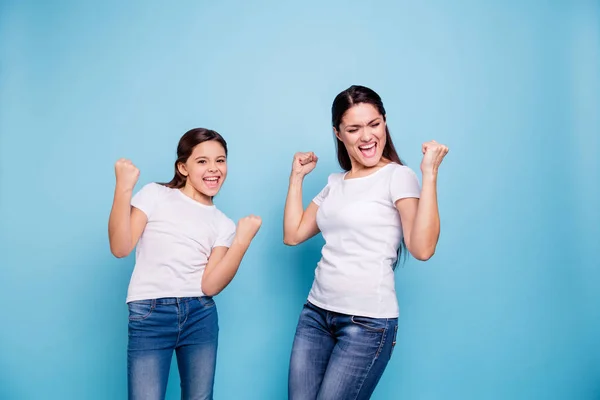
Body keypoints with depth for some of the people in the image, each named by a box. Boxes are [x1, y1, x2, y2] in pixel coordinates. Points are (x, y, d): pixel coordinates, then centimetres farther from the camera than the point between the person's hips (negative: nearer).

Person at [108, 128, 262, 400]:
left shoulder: (223, 224, 9)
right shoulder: (155, 195, 3)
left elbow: (210, 285, -4)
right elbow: (120, 248, -9)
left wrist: (242, 241, -13)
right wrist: (124, 187, -16)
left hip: (201, 317, 3)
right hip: (149, 316, -3)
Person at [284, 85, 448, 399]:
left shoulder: (398, 176, -8)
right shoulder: (335, 183, 12)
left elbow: (422, 249, -20)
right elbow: (292, 235, 11)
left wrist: (430, 174, -22)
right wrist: (297, 176, 12)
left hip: (368, 322, -6)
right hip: (316, 313, 6)